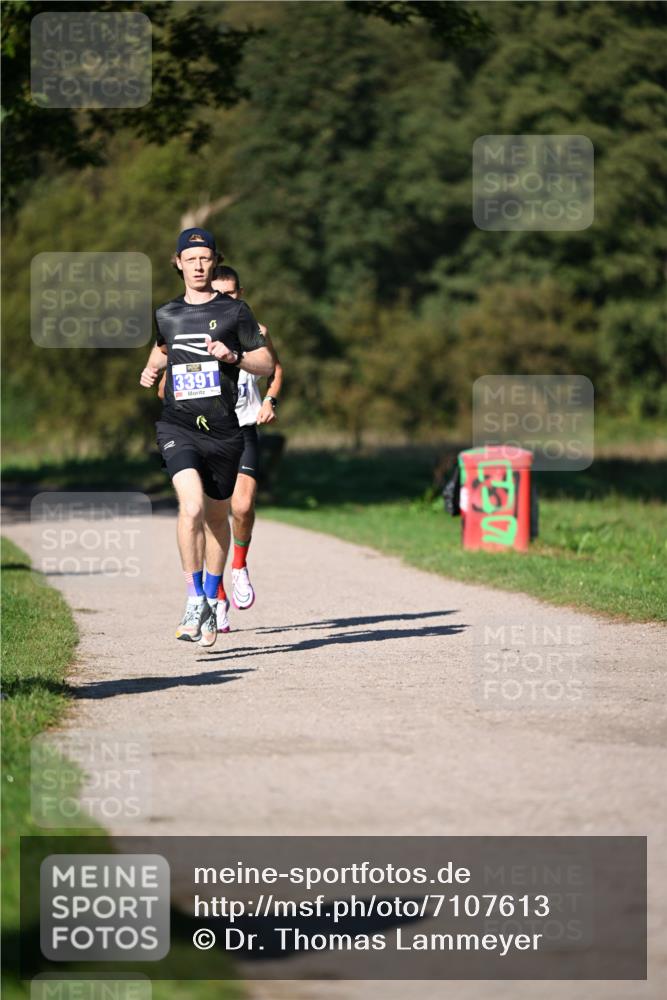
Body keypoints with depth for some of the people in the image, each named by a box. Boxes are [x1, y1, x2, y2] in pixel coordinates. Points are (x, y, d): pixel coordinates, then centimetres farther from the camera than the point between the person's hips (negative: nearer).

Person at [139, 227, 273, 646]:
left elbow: (267, 364, 2)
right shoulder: (166, 315, 11)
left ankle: (212, 599, 30)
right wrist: (152, 368, 11)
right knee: (192, 506, -22)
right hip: (178, 426, 0)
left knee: (217, 516, 11)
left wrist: (233, 356, -15)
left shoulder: (235, 311, 3)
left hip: (223, 429, 0)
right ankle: (195, 600, -13)